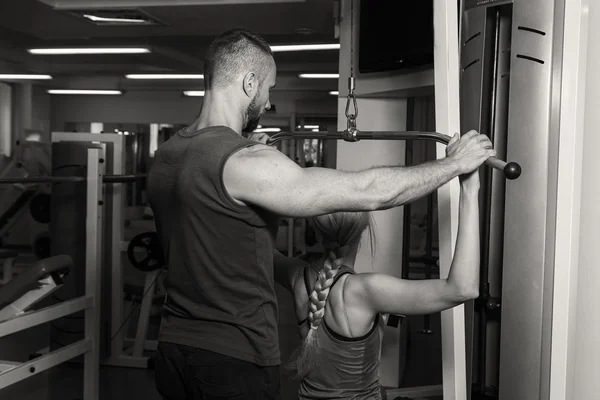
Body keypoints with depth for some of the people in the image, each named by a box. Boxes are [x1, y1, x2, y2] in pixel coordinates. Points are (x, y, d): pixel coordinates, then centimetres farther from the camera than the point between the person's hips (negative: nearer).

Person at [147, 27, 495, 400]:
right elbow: (368, 192, -21)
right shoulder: (244, 163, -22)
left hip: (174, 352, 8)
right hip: (234, 364, -8)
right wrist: (456, 162, -7)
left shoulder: (166, 156, 5)